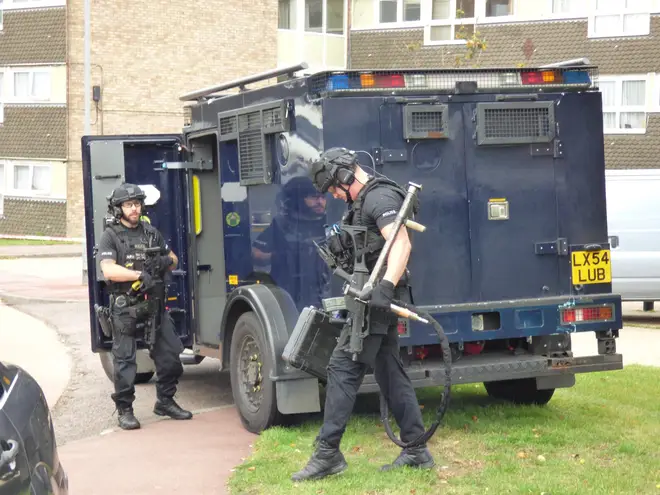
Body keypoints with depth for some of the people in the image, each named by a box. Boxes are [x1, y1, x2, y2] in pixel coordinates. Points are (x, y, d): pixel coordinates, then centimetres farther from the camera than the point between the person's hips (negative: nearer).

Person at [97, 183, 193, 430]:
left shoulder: (151, 232, 13)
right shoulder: (110, 236, -3)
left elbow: (173, 259, 22)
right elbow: (109, 270, -17)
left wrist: (166, 262, -2)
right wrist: (140, 275, -28)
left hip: (154, 304, 5)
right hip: (125, 308, -5)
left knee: (169, 355, 6)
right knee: (125, 360, 0)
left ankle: (165, 402, 22)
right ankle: (124, 410, 9)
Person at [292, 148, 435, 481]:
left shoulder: (379, 197, -12)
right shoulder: (363, 201, 20)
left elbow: (401, 243, -26)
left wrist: (387, 285, -38)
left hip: (377, 298, -11)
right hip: (374, 299, 11)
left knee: (342, 369, -11)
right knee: (390, 373, 12)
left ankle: (327, 454, -8)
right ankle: (416, 451, 17)